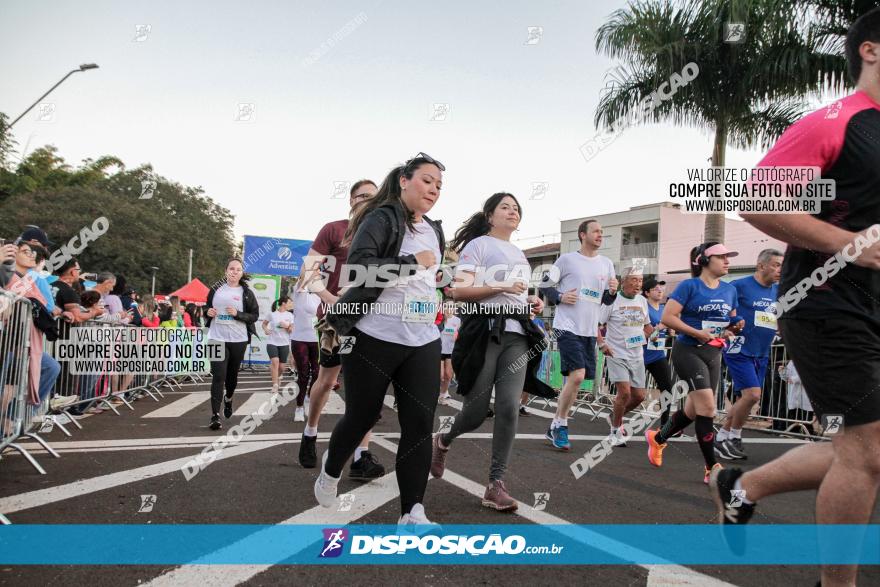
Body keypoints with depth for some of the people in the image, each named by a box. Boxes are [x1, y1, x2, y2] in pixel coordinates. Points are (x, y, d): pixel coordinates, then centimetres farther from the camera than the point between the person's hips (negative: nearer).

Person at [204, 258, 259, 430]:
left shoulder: (247, 293, 1)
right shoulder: (216, 289, 6)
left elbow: (254, 315, -1)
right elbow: (207, 308, 19)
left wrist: (237, 314, -16)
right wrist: (208, 312, -4)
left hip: (238, 340, 0)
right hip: (217, 338, 0)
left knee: (232, 374, 15)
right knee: (218, 376, -9)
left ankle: (228, 398, 47)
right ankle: (215, 415, -11)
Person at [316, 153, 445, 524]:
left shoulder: (434, 231, 16)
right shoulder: (382, 218, -8)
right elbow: (358, 264, -23)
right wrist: (413, 262, -20)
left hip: (423, 343, 6)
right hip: (374, 339, -6)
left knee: (420, 424, -3)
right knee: (361, 417, 9)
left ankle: (412, 513, 3)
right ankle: (330, 471, 39)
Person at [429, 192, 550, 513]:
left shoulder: (519, 254, 24)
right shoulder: (478, 245, 1)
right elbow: (459, 291, -10)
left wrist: (532, 302, 14)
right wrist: (501, 287, -18)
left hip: (516, 335, 6)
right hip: (484, 333, -6)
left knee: (509, 408, -9)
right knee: (476, 413, -3)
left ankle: (496, 485, -4)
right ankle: (443, 441, 31)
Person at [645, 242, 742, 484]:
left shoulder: (730, 290, 10)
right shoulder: (690, 286, -9)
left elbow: (731, 324, 20)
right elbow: (667, 317, -13)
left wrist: (735, 328, -4)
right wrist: (697, 333, -20)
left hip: (714, 355, 7)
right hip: (688, 351, -7)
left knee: (694, 411, 12)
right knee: (707, 407, -16)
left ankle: (657, 438, 37)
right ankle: (712, 468, -9)